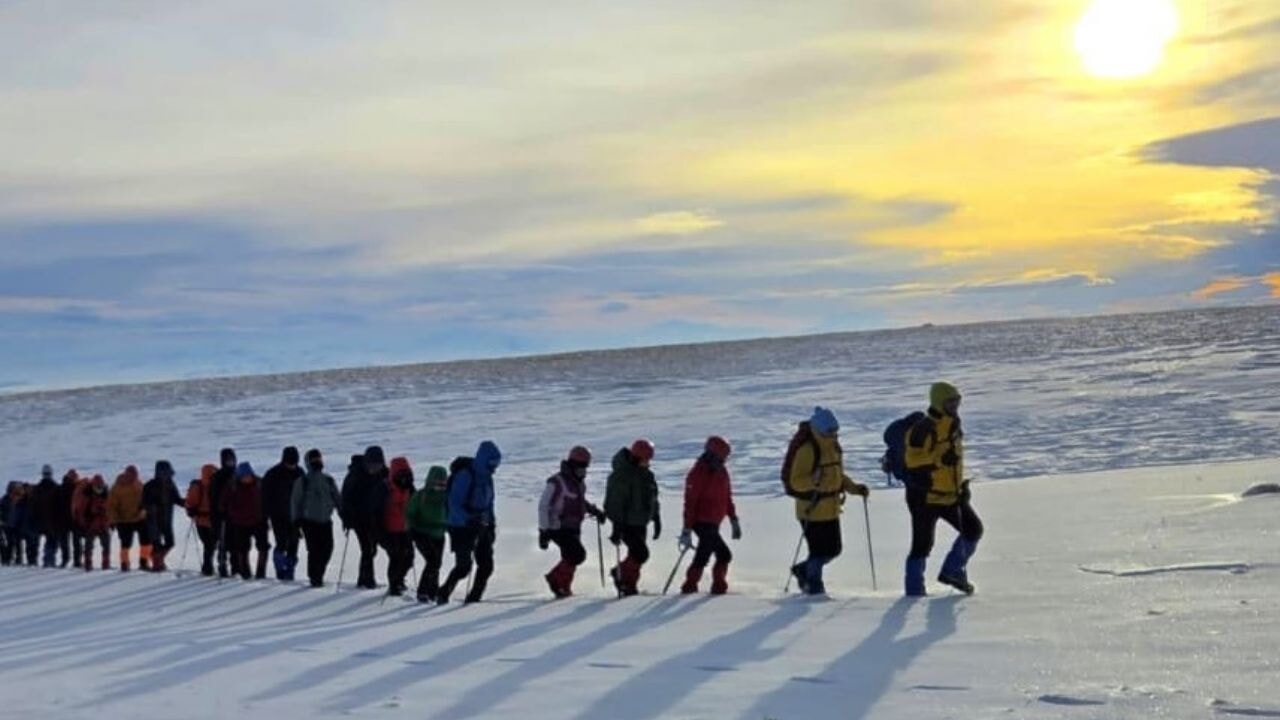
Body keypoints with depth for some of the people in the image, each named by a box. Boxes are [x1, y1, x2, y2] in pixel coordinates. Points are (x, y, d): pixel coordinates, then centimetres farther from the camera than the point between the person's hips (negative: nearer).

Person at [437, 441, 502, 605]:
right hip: (462, 528, -7)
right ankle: (443, 594, 13)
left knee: (486, 564, 0)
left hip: (481, 528, 7)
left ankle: (474, 597, 10)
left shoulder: (487, 478, 7)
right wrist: (469, 520, -31)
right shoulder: (465, 476, -17)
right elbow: (454, 504, -20)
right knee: (464, 566, -7)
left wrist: (492, 524, 12)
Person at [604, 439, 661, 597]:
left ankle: (630, 586, 21)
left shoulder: (647, 474, 9)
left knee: (636, 555, 9)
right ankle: (621, 575, 5)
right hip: (626, 524, -8)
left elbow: (652, 499, 20)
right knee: (641, 554, -14)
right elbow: (615, 503, -19)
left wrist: (657, 520, 17)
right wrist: (617, 527, -22)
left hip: (641, 524, 8)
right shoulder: (621, 475, -18)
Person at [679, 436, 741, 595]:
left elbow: (727, 498, 18)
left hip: (713, 523, 8)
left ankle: (690, 586, 24)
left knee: (703, 555, 14)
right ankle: (719, 586, -5)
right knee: (724, 555, -12)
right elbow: (690, 503, -17)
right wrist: (687, 529, -20)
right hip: (702, 522, -8)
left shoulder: (722, 472, 8)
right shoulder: (698, 474, -16)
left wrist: (733, 520, 14)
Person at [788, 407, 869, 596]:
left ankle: (803, 570, 35)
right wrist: (813, 481, -37)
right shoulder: (807, 450, -16)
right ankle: (814, 586, 18)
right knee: (819, 551, -3)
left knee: (834, 549, 14)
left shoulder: (834, 448, 11)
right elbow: (796, 481, -20)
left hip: (831, 509, 8)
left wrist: (855, 488, 9)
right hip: (812, 510, -8)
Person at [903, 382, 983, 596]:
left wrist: (961, 486, 20)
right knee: (922, 545, -2)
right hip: (926, 497, -8)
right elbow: (913, 460, -23)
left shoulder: (953, 426, 9)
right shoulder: (924, 429, -19)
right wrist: (939, 460, -30)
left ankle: (953, 571, 21)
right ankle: (914, 591, 9)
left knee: (973, 529, 7)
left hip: (951, 495, 8)